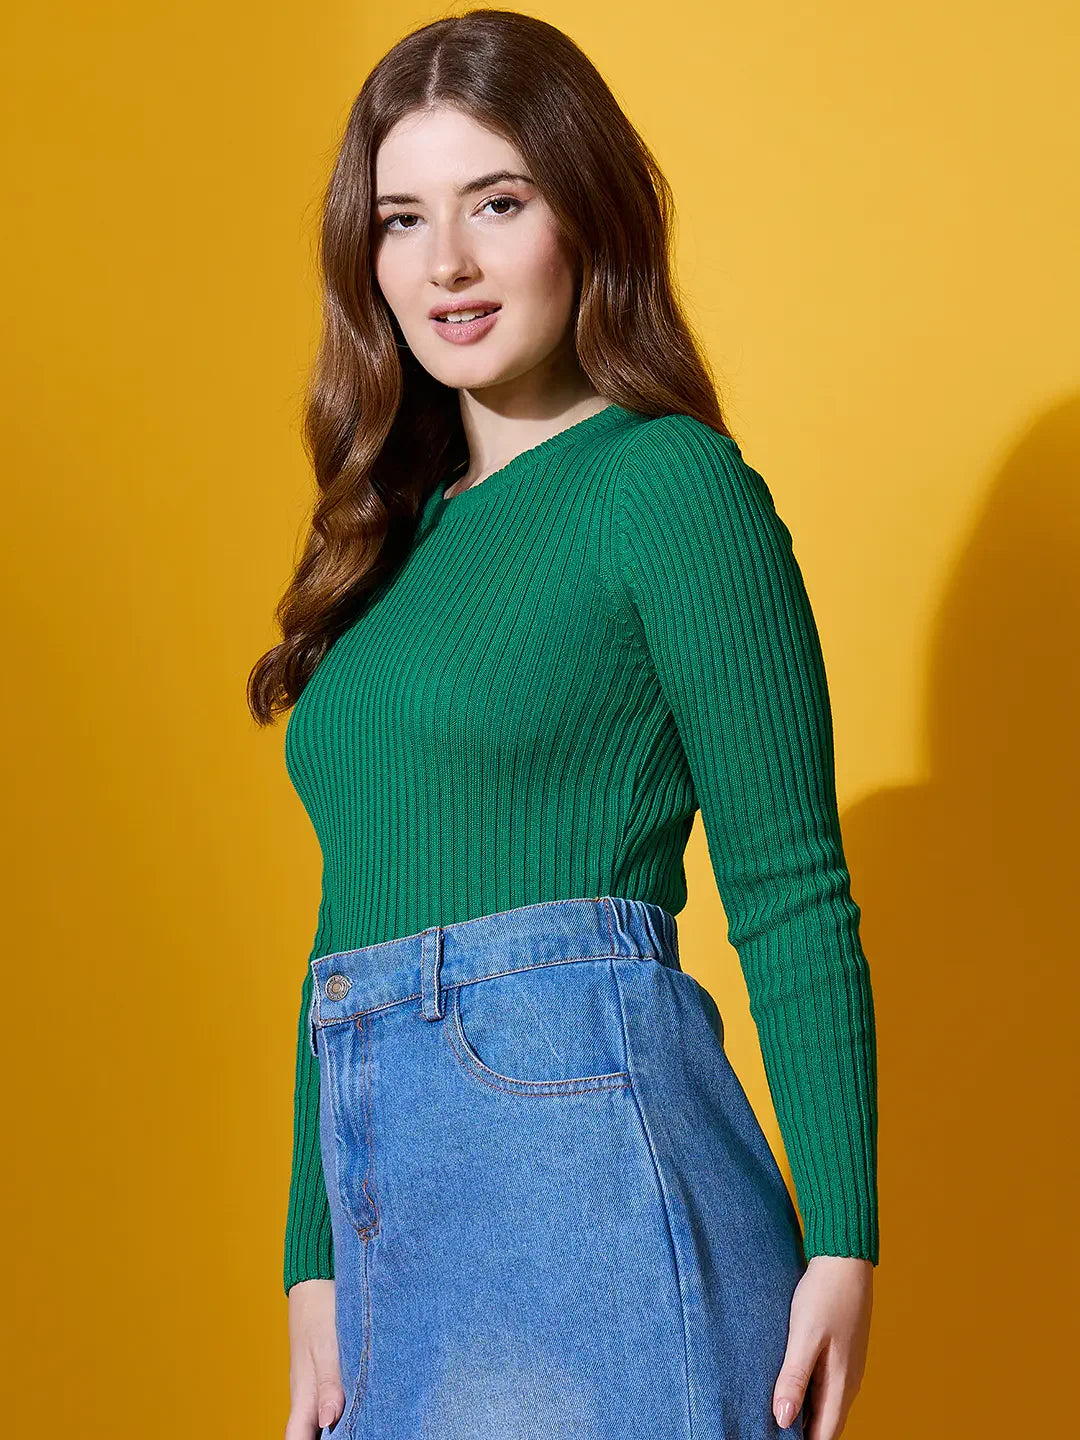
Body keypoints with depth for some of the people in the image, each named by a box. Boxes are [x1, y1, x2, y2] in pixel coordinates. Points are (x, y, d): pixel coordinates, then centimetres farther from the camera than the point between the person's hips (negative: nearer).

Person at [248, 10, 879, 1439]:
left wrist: (840, 1245, -13)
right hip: (393, 1214, 7)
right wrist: (315, 1269, 12)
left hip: (587, 1164, -6)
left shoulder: (672, 483, -4)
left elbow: (792, 891, -8)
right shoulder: (396, 539, 16)